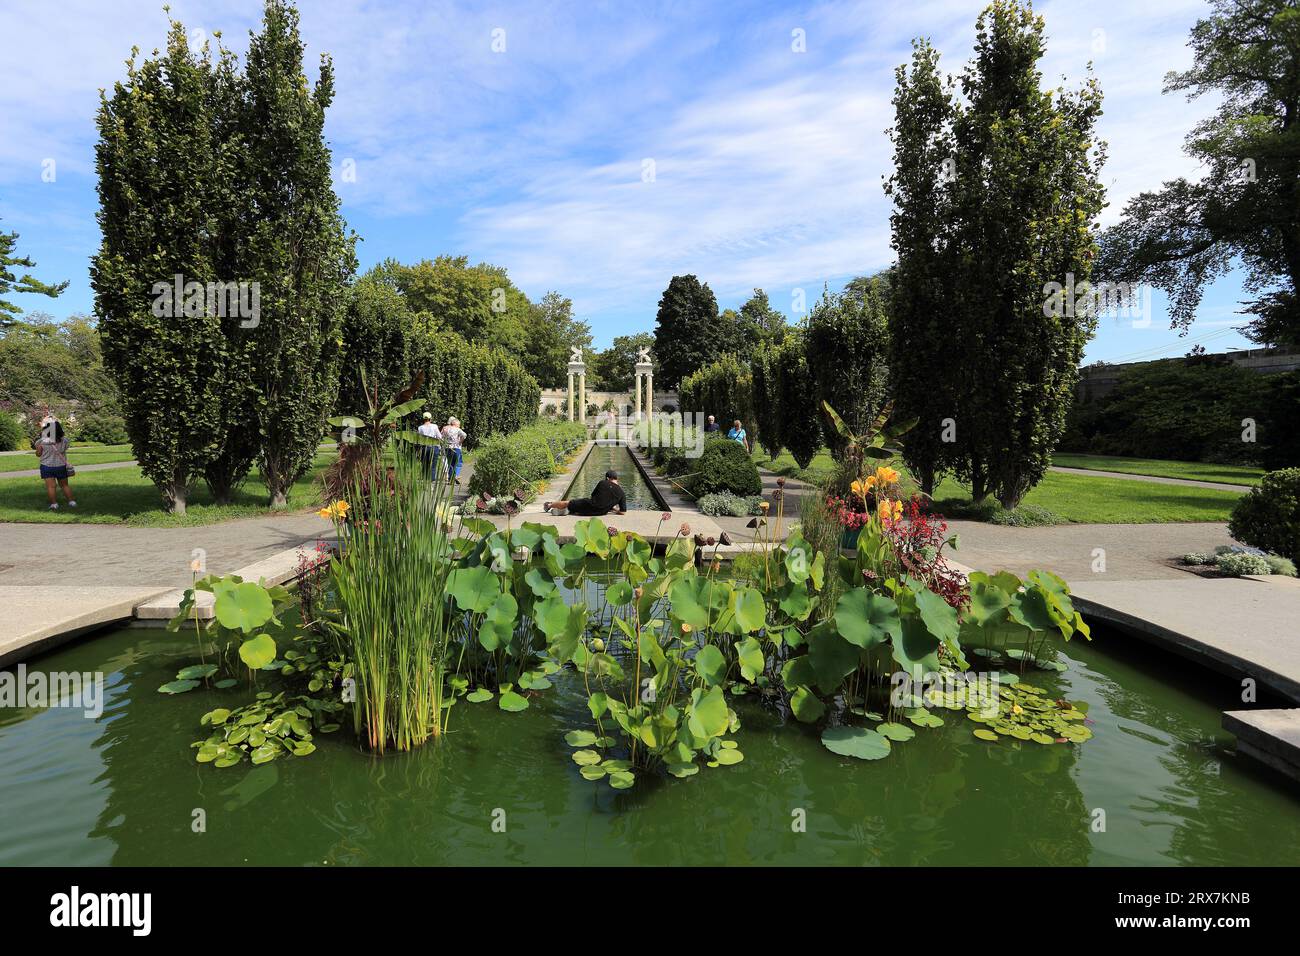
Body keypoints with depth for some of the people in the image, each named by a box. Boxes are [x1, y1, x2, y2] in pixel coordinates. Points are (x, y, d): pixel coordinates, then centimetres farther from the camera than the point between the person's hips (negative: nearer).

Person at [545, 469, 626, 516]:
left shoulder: (603, 483, 0)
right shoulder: (621, 493, -2)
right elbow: (623, 512, -3)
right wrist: (611, 508, 15)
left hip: (588, 505, -1)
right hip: (600, 513, 1)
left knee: (567, 503, 25)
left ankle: (550, 505, 48)